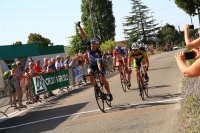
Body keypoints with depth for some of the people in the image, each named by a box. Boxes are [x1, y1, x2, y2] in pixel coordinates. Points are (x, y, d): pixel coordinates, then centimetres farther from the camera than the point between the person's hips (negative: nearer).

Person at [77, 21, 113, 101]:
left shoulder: (98, 52, -33)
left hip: (98, 65, -4)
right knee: (89, 73, -27)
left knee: (103, 79, -11)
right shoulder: (89, 45, -21)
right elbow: (83, 36, -23)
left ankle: (109, 94, 2)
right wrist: (79, 27, -29)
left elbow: (99, 63, -40)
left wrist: (101, 71, -55)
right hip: (91, 64, 4)